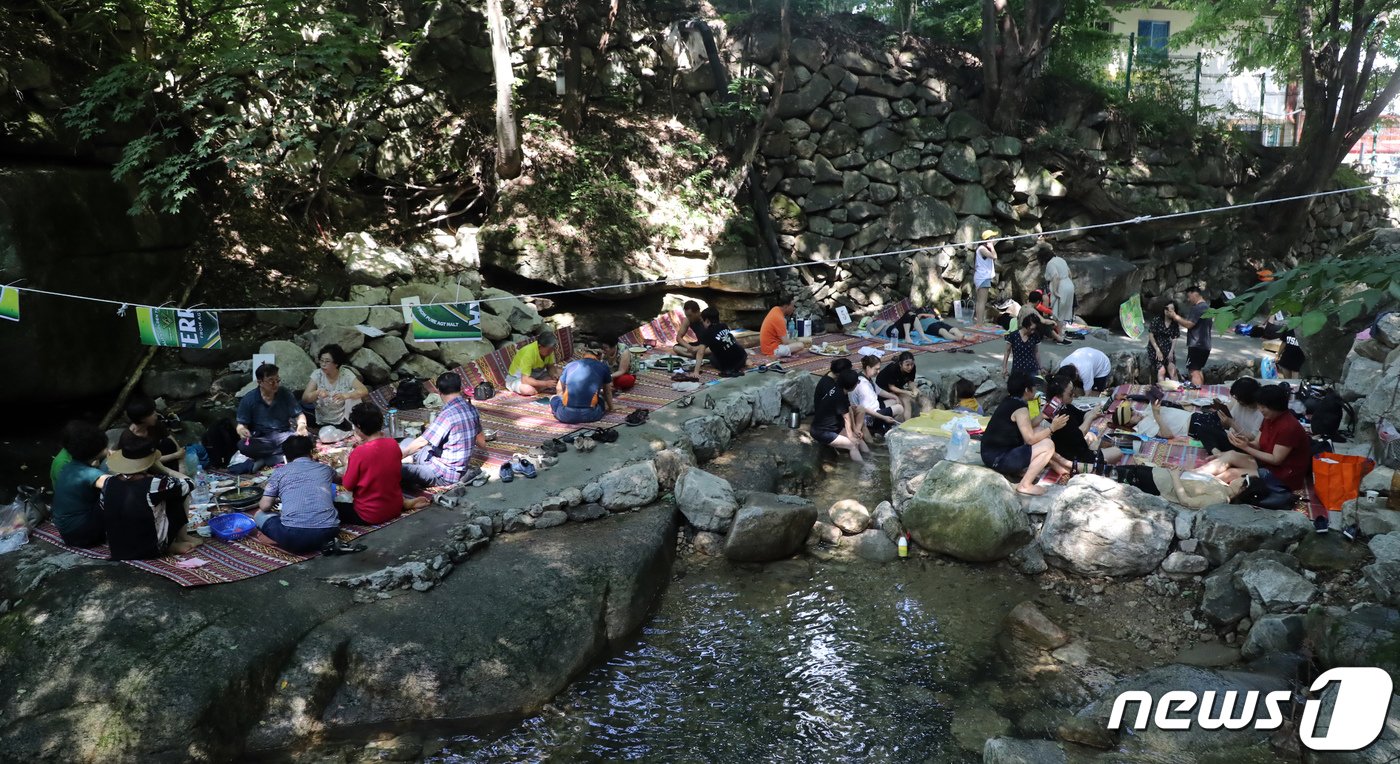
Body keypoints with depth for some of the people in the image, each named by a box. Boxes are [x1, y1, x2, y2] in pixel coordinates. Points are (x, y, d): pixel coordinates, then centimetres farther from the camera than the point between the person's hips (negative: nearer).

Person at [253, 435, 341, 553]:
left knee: (259, 515, 25)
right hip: (327, 533, 3)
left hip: (293, 537, -3)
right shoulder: (325, 469, 20)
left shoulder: (280, 471, 12)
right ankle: (326, 543, 9)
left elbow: (265, 506, 9)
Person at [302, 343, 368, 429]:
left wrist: (345, 395, -38)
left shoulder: (346, 374, -10)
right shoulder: (317, 374, -7)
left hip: (343, 422, 1)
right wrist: (317, 393, -34)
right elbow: (304, 398, -13)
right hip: (322, 423, -1)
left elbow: (364, 391, -20)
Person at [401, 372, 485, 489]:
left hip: (444, 475, -9)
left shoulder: (447, 415, -24)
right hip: (461, 470, 9)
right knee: (407, 442, 18)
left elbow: (421, 442, -20)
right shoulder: (472, 409, 0)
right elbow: (482, 443, 14)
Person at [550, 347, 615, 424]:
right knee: (601, 400, 30)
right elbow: (607, 392, 26)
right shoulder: (603, 367, 12)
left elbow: (560, 390, 28)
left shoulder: (569, 365, 16)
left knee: (554, 399, 31)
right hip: (589, 416, -1)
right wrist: (610, 408, 45)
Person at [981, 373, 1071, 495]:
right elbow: (1030, 439, -17)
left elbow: (1027, 428, 16)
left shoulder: (1009, 401, 9)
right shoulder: (1020, 408, -17)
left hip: (992, 453, 10)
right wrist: (1052, 428, -9)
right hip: (999, 459, -10)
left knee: (1040, 433, 17)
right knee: (1048, 445, -11)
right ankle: (1025, 485, -10)